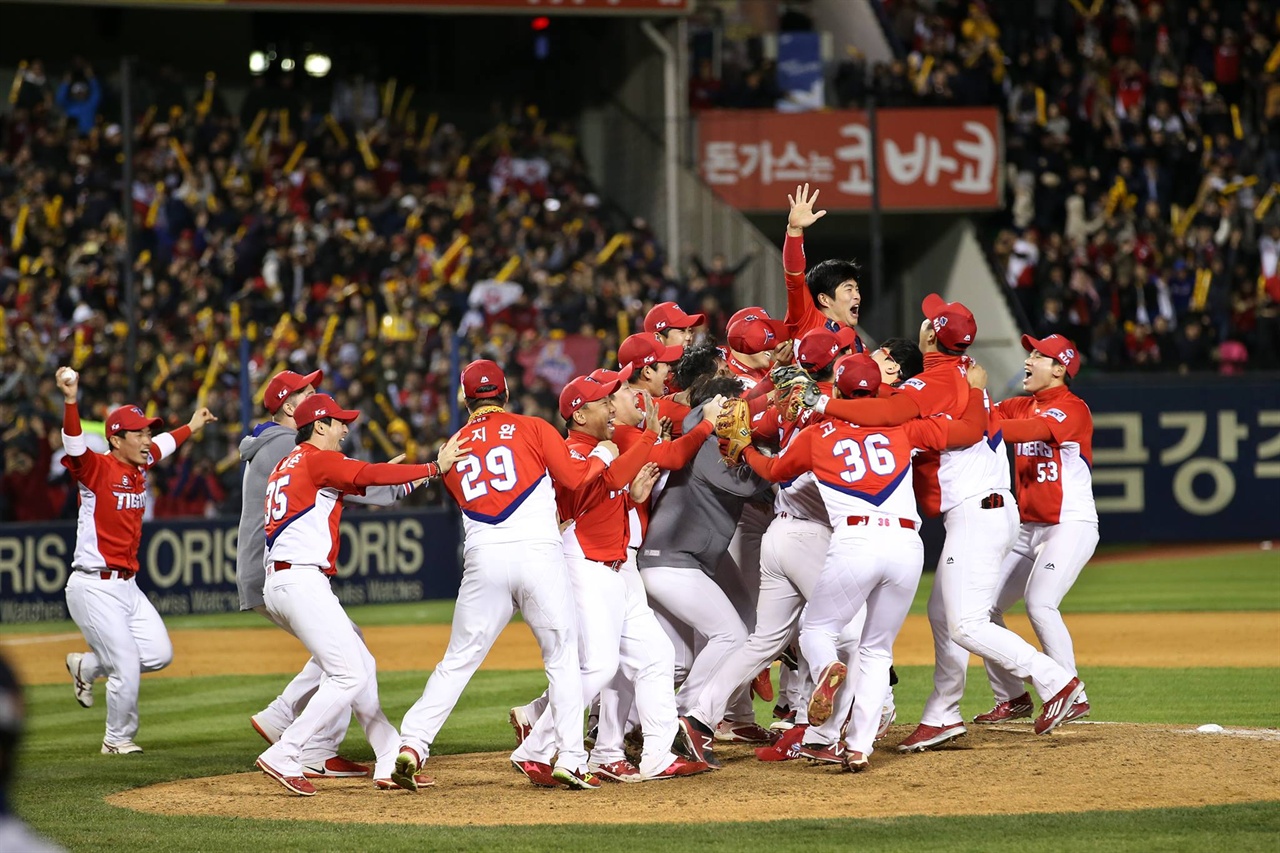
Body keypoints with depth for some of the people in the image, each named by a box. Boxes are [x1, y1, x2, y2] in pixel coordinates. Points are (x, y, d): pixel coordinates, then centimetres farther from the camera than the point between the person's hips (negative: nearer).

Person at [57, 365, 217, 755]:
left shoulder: (139, 467, 9)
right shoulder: (97, 468, -14)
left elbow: (163, 445, 30)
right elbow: (74, 445, -33)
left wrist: (191, 427, 43)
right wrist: (70, 401, -49)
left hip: (127, 586, 8)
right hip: (94, 588, -8)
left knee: (158, 654, 8)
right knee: (127, 668, -7)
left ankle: (86, 665, 28)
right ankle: (117, 740, 15)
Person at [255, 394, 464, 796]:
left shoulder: (287, 465, 24)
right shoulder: (318, 460, -5)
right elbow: (369, 476, -17)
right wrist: (435, 467, -17)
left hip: (277, 585, 10)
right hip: (302, 580, -10)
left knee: (361, 667, 13)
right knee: (350, 675, -11)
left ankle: (390, 763, 12)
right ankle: (283, 758, -14)